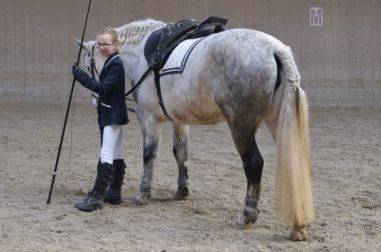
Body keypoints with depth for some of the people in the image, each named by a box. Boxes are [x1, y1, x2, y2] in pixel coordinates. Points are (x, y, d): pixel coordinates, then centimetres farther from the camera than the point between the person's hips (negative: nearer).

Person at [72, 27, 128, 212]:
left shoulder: (115, 64, -16)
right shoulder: (111, 63, 15)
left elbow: (103, 87, -26)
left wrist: (81, 75, -26)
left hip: (112, 115, -11)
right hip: (111, 114, 11)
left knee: (106, 155, -15)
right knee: (116, 155, 15)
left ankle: (97, 197, -20)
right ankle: (114, 193, 24)